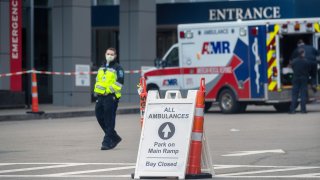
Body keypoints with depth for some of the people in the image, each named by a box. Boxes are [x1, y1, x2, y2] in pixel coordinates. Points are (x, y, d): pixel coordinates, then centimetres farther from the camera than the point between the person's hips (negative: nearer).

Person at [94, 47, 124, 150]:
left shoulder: (117, 68, -3)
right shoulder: (102, 68, 21)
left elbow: (119, 82, -12)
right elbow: (97, 80, 29)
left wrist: (109, 90, -17)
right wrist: (96, 90, 12)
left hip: (111, 97, -8)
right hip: (100, 96, 8)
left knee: (109, 120, -7)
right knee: (100, 117, 8)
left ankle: (107, 142, -3)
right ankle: (115, 137, 22)